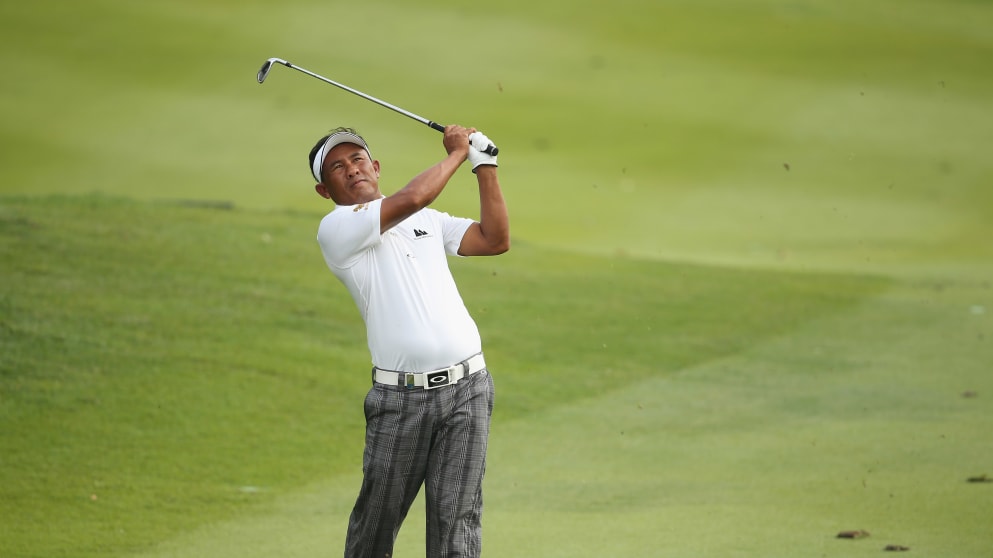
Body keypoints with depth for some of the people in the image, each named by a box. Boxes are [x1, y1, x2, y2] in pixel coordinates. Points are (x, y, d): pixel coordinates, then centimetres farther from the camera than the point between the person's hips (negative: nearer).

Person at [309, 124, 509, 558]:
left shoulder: (428, 221, 19)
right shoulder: (336, 229, -2)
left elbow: (495, 240, 14)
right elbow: (412, 197, -13)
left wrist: (485, 167, 8)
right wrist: (456, 154, 1)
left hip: (466, 387, 3)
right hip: (400, 395, -3)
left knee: (456, 521, -3)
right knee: (376, 519, 5)